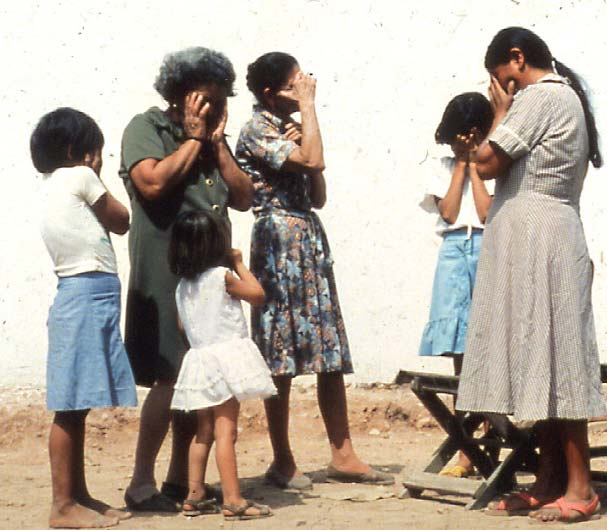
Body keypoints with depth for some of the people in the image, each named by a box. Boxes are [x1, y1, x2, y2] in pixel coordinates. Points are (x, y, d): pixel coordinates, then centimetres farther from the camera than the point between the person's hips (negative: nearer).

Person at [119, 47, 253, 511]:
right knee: (170, 376, -12)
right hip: (166, 276, -7)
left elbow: (244, 197, 10)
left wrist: (217, 142, 2)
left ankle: (181, 479, 15)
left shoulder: (212, 139, 19)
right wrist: (194, 138, -8)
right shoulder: (146, 128, -1)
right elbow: (153, 181, -19)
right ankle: (142, 484, -6)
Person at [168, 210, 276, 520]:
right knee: (225, 431, -10)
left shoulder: (182, 286, 11)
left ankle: (195, 496, 16)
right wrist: (239, 264, 11)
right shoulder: (221, 276, -9)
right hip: (226, 356, -7)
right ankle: (233, 501, -11)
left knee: (204, 430, 15)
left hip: (199, 358, 7)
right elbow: (257, 294, 0)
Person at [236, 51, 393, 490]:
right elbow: (313, 160, -23)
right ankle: (283, 462, 3)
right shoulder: (257, 130, -8)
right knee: (282, 358, -4)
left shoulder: (291, 130, 17)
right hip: (279, 243, -8)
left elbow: (319, 197, 15)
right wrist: (308, 106, -12)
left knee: (332, 354, 5)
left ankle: (343, 456, 8)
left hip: (311, 240, 8)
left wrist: (303, 141, 3)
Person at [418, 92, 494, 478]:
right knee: (461, 353, 0)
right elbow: (449, 212, 0)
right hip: (455, 251, 2)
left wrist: (474, 166, -2)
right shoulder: (440, 168, 14)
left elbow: (487, 212, -8)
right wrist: (461, 166, 2)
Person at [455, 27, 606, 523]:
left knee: (551, 358, -10)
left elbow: (488, 162, -12)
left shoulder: (538, 97, -11)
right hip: (553, 234, 10)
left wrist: (501, 113, -1)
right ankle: (550, 482, 10)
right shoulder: (567, 97, 19)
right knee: (547, 361, 8)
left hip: (534, 236, -10)